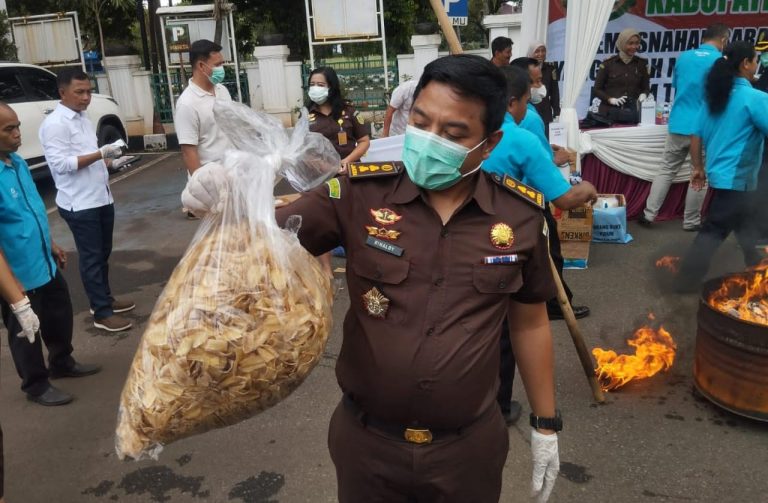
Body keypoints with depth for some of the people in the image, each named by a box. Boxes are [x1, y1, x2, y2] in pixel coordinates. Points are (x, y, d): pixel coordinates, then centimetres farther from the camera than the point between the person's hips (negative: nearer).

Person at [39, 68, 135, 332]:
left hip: (102, 198, 8)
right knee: (91, 257, 0)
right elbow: (61, 163, -22)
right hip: (79, 204, -8)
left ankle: (106, 299, 32)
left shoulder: (83, 118, 12)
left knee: (103, 253, 17)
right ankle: (102, 313, 8)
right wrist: (100, 154, -25)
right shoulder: (54, 124, -14)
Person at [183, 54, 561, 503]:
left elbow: (529, 322, 3)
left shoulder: (520, 216, -8)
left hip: (470, 447, 1)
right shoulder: (361, 193, -12)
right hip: (366, 441, 0)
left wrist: (546, 424, 8)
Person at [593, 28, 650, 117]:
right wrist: (611, 99, -12)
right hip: (610, 111, -2)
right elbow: (597, 89, 3)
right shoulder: (608, 63, 1)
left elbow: (646, 88, 14)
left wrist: (643, 95, -9)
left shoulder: (641, 64, 8)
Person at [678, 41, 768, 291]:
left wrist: (698, 168, 16)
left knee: (747, 228, 19)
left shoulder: (715, 96, 7)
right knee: (713, 232, 1)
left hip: (720, 175, 8)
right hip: (737, 179, -8)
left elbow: (696, 137, 9)